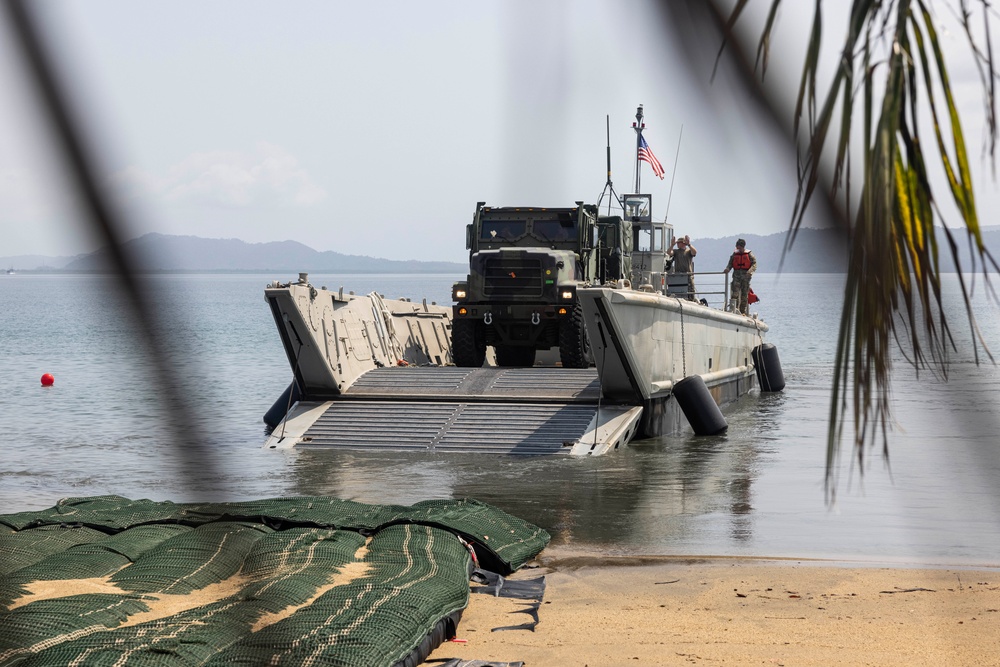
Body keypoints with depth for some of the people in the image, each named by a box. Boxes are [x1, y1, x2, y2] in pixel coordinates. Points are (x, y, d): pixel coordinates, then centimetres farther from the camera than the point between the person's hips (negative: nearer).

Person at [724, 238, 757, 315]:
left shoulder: (749, 254, 3)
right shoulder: (735, 254, 11)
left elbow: (754, 264, -3)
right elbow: (730, 264, 12)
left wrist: (750, 271, -22)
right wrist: (727, 269, -10)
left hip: (746, 276, -1)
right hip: (736, 275, 1)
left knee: (744, 294, 4)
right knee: (735, 292, -15)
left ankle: (743, 311, 11)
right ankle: (735, 308, -15)